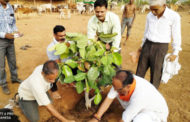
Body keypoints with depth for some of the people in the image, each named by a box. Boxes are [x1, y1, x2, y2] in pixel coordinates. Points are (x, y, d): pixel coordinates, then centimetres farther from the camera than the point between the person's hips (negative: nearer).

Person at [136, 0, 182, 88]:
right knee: (140, 71, 13)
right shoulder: (149, 16, 1)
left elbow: (176, 36, -5)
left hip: (161, 48, -4)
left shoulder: (174, 16, -12)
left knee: (155, 74, 4)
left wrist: (175, 53, -5)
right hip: (147, 46, 4)